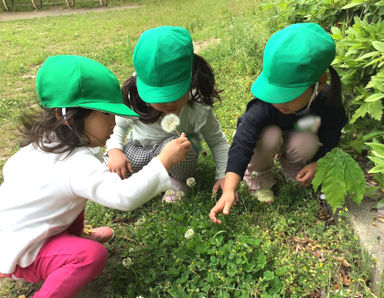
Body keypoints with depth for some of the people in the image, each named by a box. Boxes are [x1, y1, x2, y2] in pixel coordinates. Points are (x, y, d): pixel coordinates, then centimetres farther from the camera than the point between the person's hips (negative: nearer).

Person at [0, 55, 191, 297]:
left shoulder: (43, 142, -3)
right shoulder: (78, 164, -33)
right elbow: (125, 196, -43)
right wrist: (165, 161, -40)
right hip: (21, 256, -9)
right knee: (93, 255, -30)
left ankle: (73, 237, 31)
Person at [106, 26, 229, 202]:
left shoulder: (198, 109, -27)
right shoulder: (135, 98, -23)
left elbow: (218, 141, -11)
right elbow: (119, 125, -5)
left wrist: (223, 175, -16)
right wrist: (114, 151, -23)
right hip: (140, 149, 2)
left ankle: (177, 181, -4)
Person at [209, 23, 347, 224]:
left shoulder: (328, 102, -27)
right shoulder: (262, 107, -38)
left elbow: (330, 139, -7)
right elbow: (241, 146, -43)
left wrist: (316, 163, -17)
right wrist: (229, 190, -51)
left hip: (295, 138, 3)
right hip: (261, 138, -2)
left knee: (307, 143, -33)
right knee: (269, 135, -38)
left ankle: (292, 169, 3)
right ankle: (257, 177, -8)